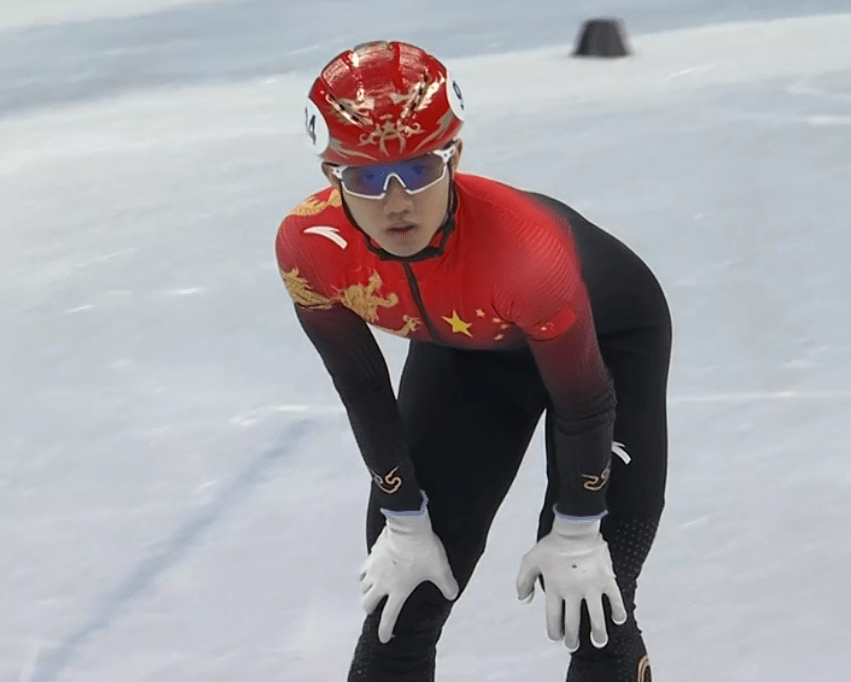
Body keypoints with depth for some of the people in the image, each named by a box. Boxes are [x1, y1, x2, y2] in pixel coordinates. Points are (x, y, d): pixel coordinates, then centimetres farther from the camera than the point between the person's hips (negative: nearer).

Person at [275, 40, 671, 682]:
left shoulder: (524, 245, -43)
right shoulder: (308, 247, -31)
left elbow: (582, 400, -26)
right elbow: (362, 390, -13)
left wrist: (575, 531, -14)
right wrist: (404, 522, -5)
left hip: (609, 336, -4)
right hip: (462, 348, 4)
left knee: (593, 612, -8)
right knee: (402, 596, 2)